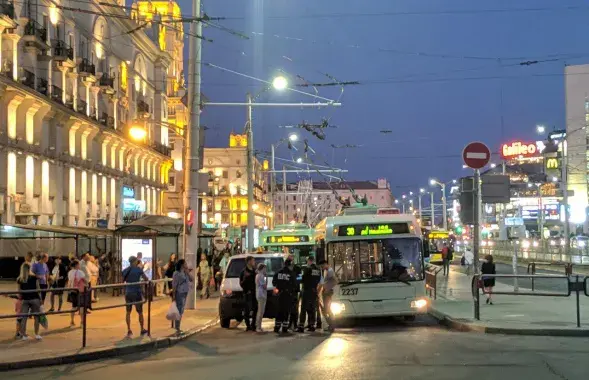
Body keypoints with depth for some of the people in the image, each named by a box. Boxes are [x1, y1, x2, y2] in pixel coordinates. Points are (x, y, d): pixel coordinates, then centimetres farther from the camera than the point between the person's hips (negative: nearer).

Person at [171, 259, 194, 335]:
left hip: (185, 293, 8)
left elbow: (192, 280, 7)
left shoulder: (186, 273, 9)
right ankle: (177, 329, -4)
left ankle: (178, 328, 23)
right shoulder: (177, 273, -13)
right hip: (179, 293, -8)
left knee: (181, 311, 14)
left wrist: (188, 273, -4)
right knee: (179, 311, -7)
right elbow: (174, 285, -14)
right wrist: (173, 295, -16)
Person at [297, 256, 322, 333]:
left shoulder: (307, 269, -13)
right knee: (312, 309, 12)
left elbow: (303, 279, -7)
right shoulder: (318, 270, 5)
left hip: (307, 291, -6)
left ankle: (301, 326, -9)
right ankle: (312, 325, 12)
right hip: (314, 291, 6)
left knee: (304, 309, -4)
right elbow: (319, 281, 10)